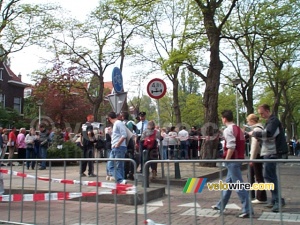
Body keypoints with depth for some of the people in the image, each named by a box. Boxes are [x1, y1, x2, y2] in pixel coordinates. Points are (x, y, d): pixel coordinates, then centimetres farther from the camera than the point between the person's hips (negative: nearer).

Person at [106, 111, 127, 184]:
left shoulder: (119, 123, -8)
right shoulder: (114, 124, 20)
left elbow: (124, 135, -18)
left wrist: (117, 144, -16)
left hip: (119, 148, -10)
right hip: (114, 148, 10)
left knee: (118, 166, -7)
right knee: (111, 166, 4)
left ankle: (120, 180, -3)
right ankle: (120, 180, -1)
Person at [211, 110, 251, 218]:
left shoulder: (228, 130, -14)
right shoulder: (237, 128, 14)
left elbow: (231, 147, -22)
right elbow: (238, 145, 14)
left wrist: (226, 160, -14)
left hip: (232, 160, -10)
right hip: (238, 158, 10)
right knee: (228, 183, 18)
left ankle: (246, 210, 0)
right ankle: (220, 205, 29)